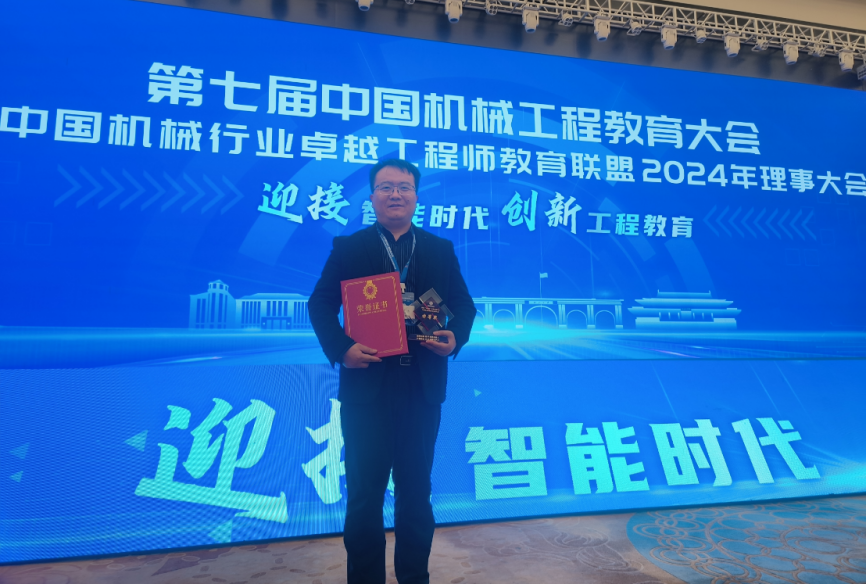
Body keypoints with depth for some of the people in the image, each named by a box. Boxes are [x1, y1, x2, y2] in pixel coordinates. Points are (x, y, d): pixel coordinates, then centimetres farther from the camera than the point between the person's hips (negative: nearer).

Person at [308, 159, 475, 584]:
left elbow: (463, 305, 10)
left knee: (416, 488, 16)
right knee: (364, 493, 8)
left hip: (423, 386, 2)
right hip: (366, 385, -2)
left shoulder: (441, 250, 10)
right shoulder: (347, 248, 4)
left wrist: (455, 338, -11)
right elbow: (320, 304, -1)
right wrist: (341, 348, -17)